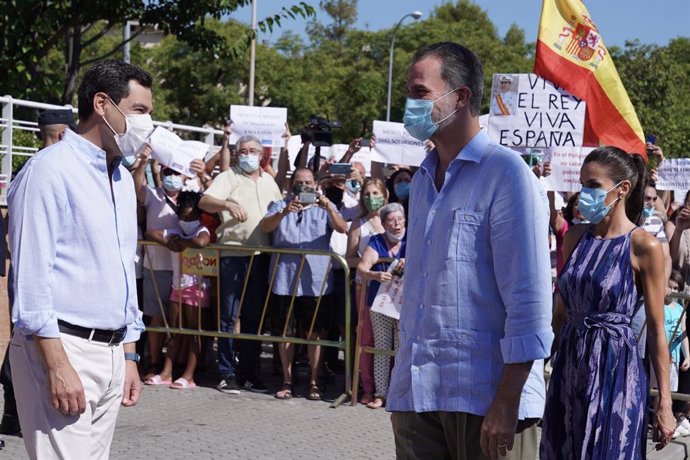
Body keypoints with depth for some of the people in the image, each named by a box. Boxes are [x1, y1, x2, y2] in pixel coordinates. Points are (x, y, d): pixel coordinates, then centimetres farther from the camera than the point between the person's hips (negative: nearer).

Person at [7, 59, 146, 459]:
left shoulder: (123, 178, 18)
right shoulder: (52, 168, -9)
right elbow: (31, 273, -14)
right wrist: (58, 364, -19)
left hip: (113, 351, 8)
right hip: (61, 349, -8)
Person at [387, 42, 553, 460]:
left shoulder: (506, 174, -9)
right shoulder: (423, 180, 15)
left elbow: (529, 299, -14)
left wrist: (507, 402, -17)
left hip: (486, 397, -7)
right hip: (417, 394, 7)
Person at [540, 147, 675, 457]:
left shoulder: (644, 247, -9)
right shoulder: (575, 237, 7)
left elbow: (656, 329, -8)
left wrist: (665, 403, -9)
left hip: (615, 370, -5)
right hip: (569, 368, 5)